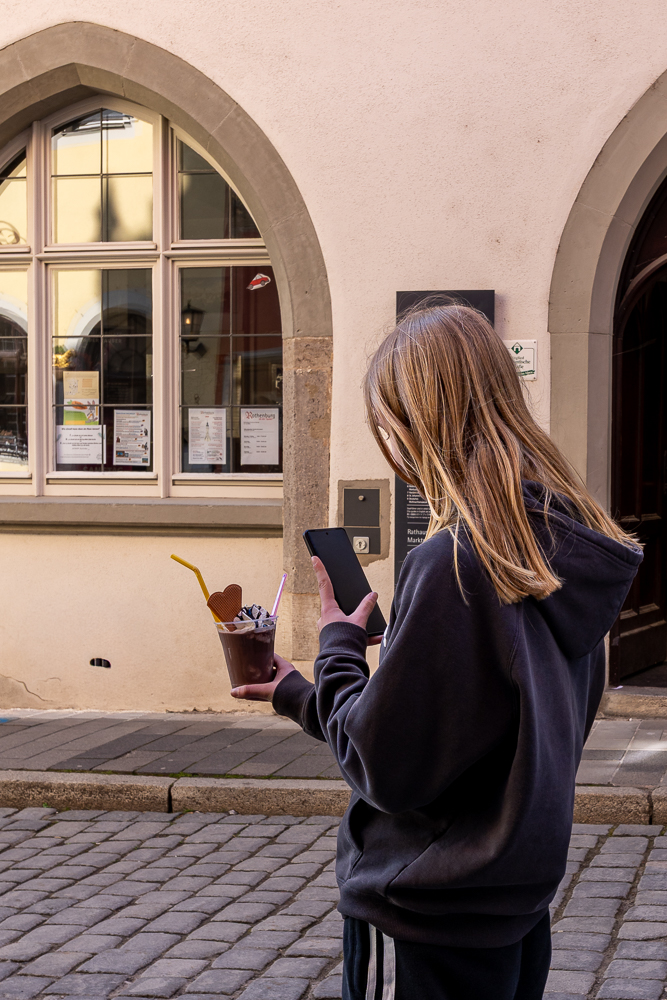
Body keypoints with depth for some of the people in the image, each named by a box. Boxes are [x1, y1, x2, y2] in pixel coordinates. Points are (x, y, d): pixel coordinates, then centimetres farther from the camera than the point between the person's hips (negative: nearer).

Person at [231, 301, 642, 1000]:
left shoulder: (453, 564, -24)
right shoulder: (568, 547, 4)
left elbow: (384, 766, -20)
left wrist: (337, 646, -4)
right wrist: (303, 697, 18)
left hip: (428, 931, -8)